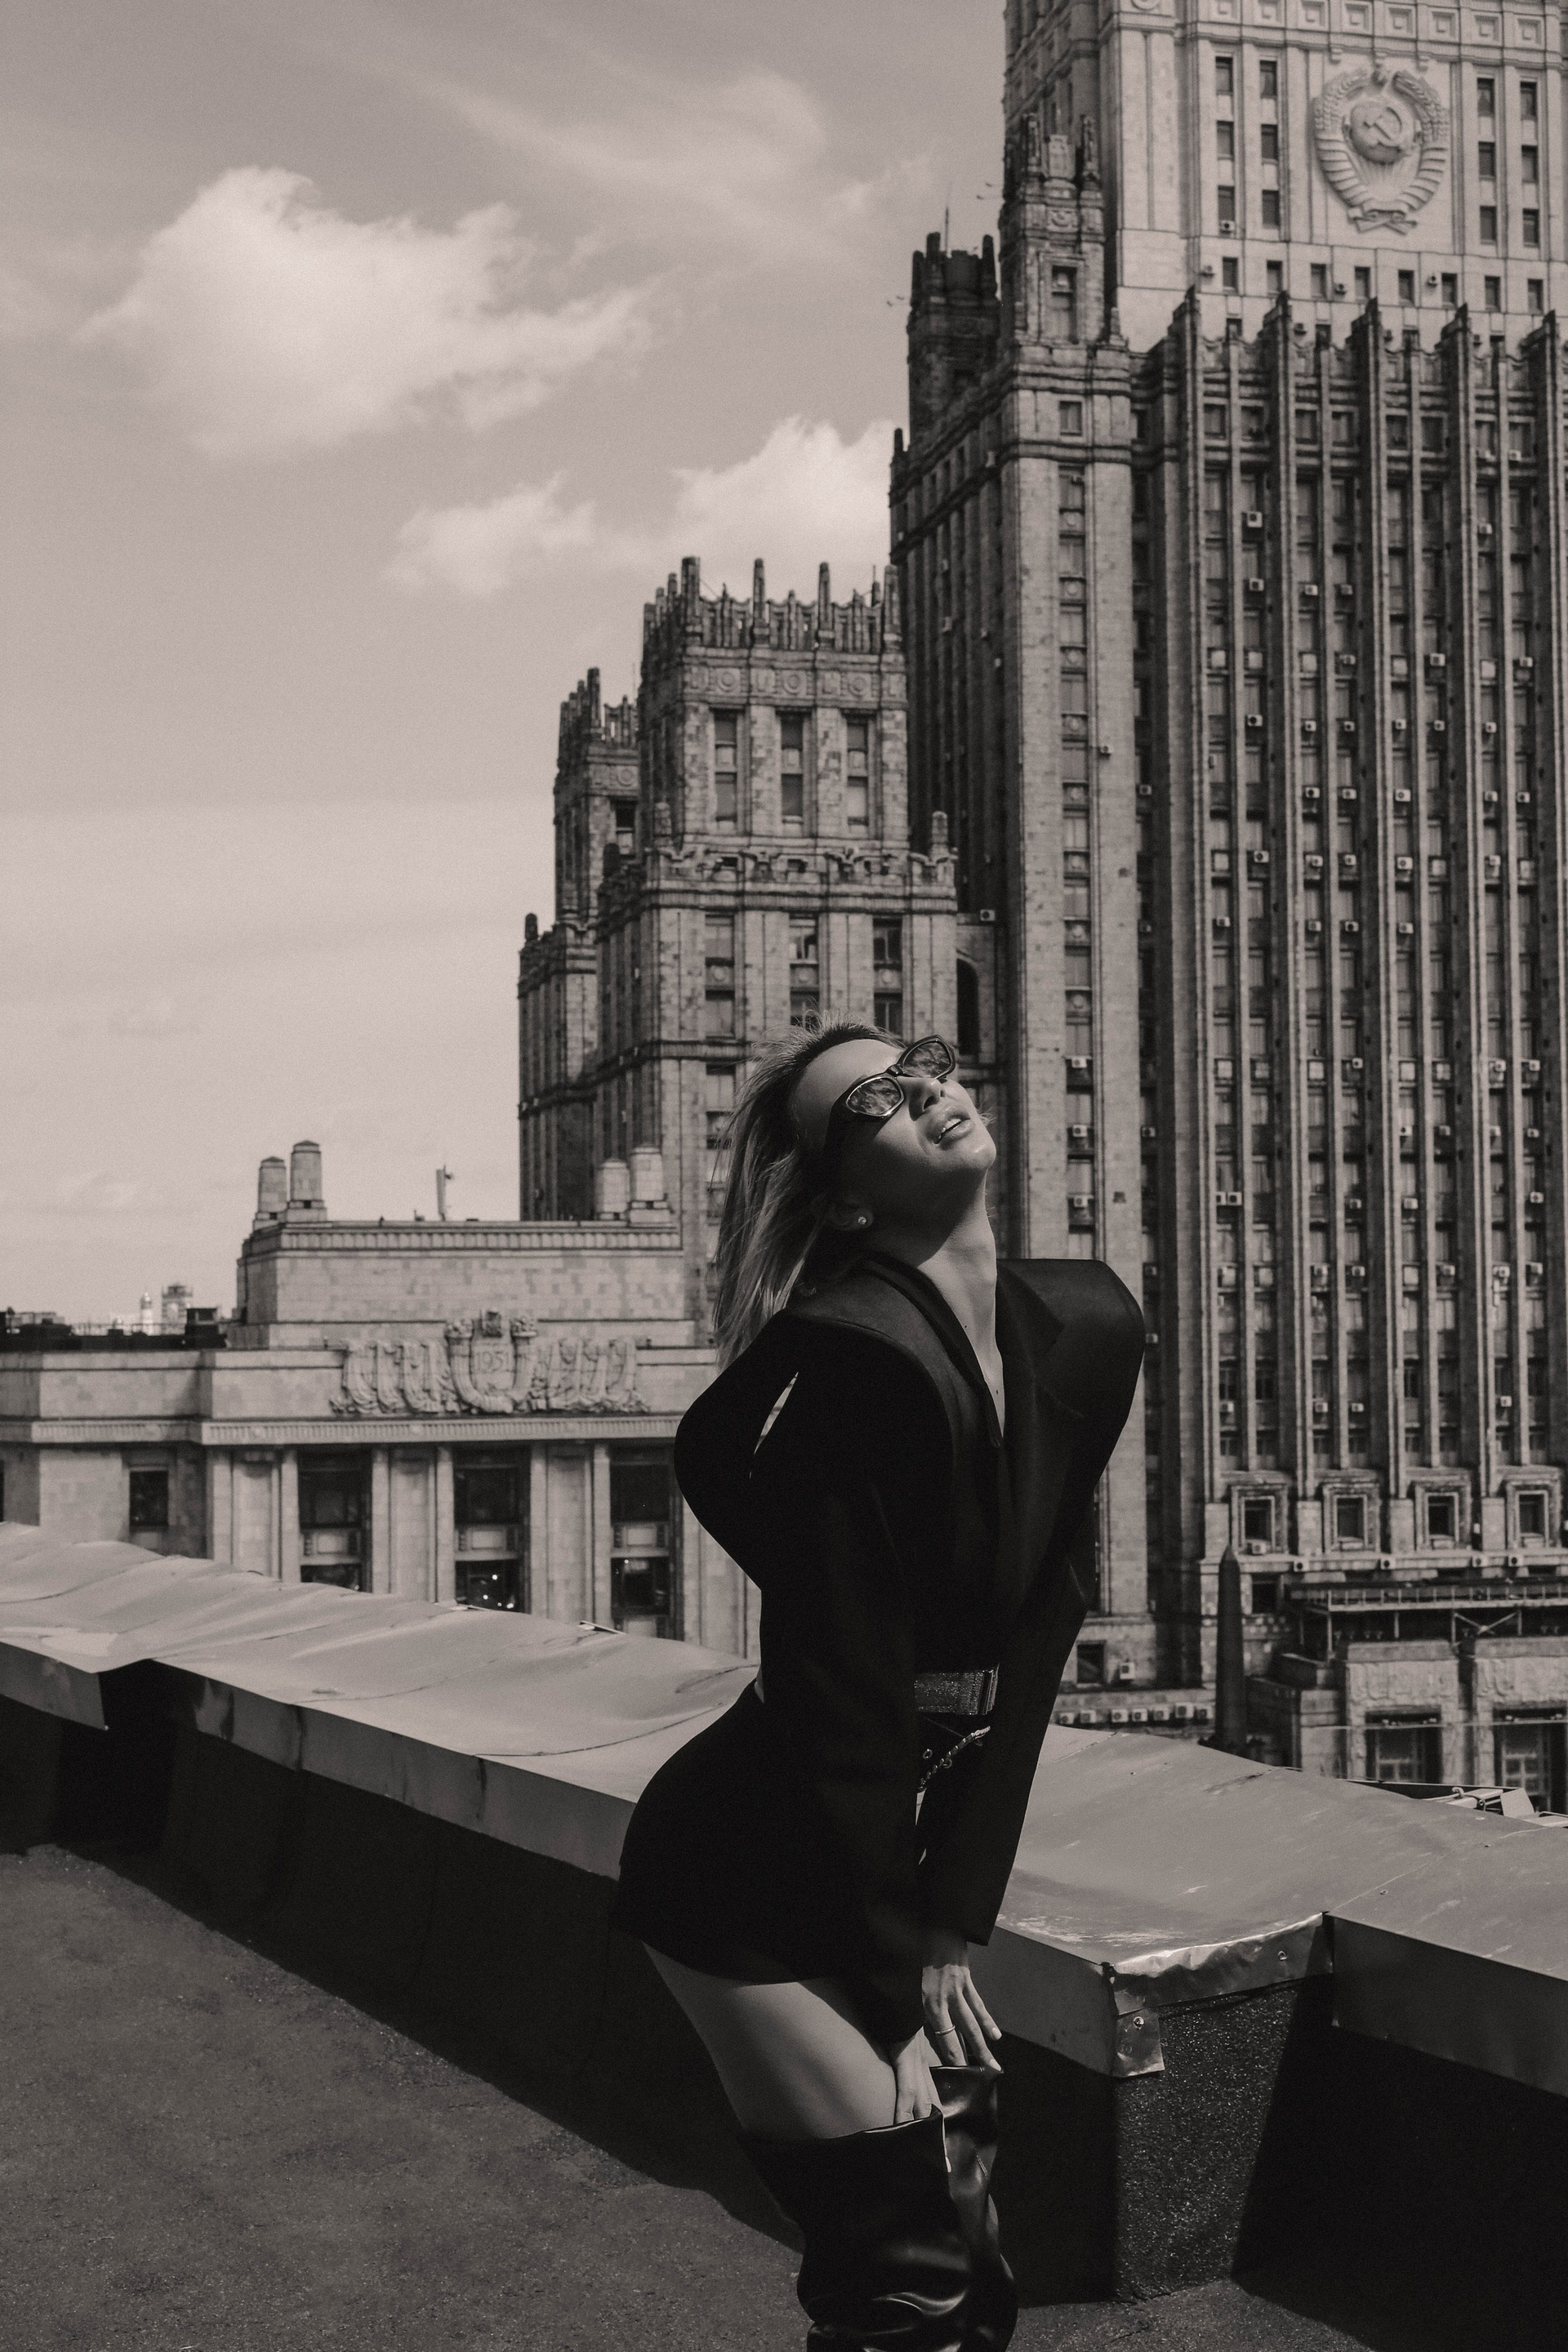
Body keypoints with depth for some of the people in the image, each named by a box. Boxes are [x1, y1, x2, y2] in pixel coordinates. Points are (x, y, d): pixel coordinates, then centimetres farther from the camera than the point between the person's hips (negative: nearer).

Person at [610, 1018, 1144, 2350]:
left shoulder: (1089, 1331, -4)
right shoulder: (857, 1359, -25)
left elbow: (1031, 1650, -2)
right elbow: (844, 1700, -20)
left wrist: (953, 1926, -4)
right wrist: (900, 1969, -12)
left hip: (898, 1847, 7)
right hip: (751, 1879, -7)